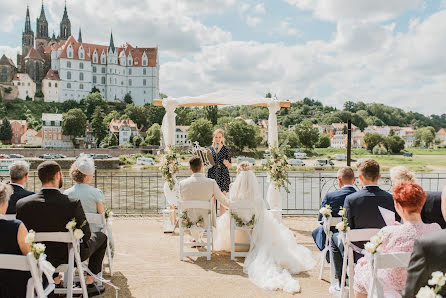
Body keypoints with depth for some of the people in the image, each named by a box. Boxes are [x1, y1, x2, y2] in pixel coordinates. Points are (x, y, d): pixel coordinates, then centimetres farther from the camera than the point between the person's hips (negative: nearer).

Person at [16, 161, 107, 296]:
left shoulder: (22, 204, -17)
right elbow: (86, 235, -17)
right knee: (101, 236, 24)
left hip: (40, 258, 4)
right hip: (70, 257, -4)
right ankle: (89, 284, 26)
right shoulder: (73, 203, -28)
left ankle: (54, 279, 39)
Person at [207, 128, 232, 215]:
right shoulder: (210, 149, 7)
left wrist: (227, 163, -18)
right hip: (212, 175, 2)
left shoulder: (226, 149, 1)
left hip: (223, 176, -2)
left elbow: (230, 166, 3)